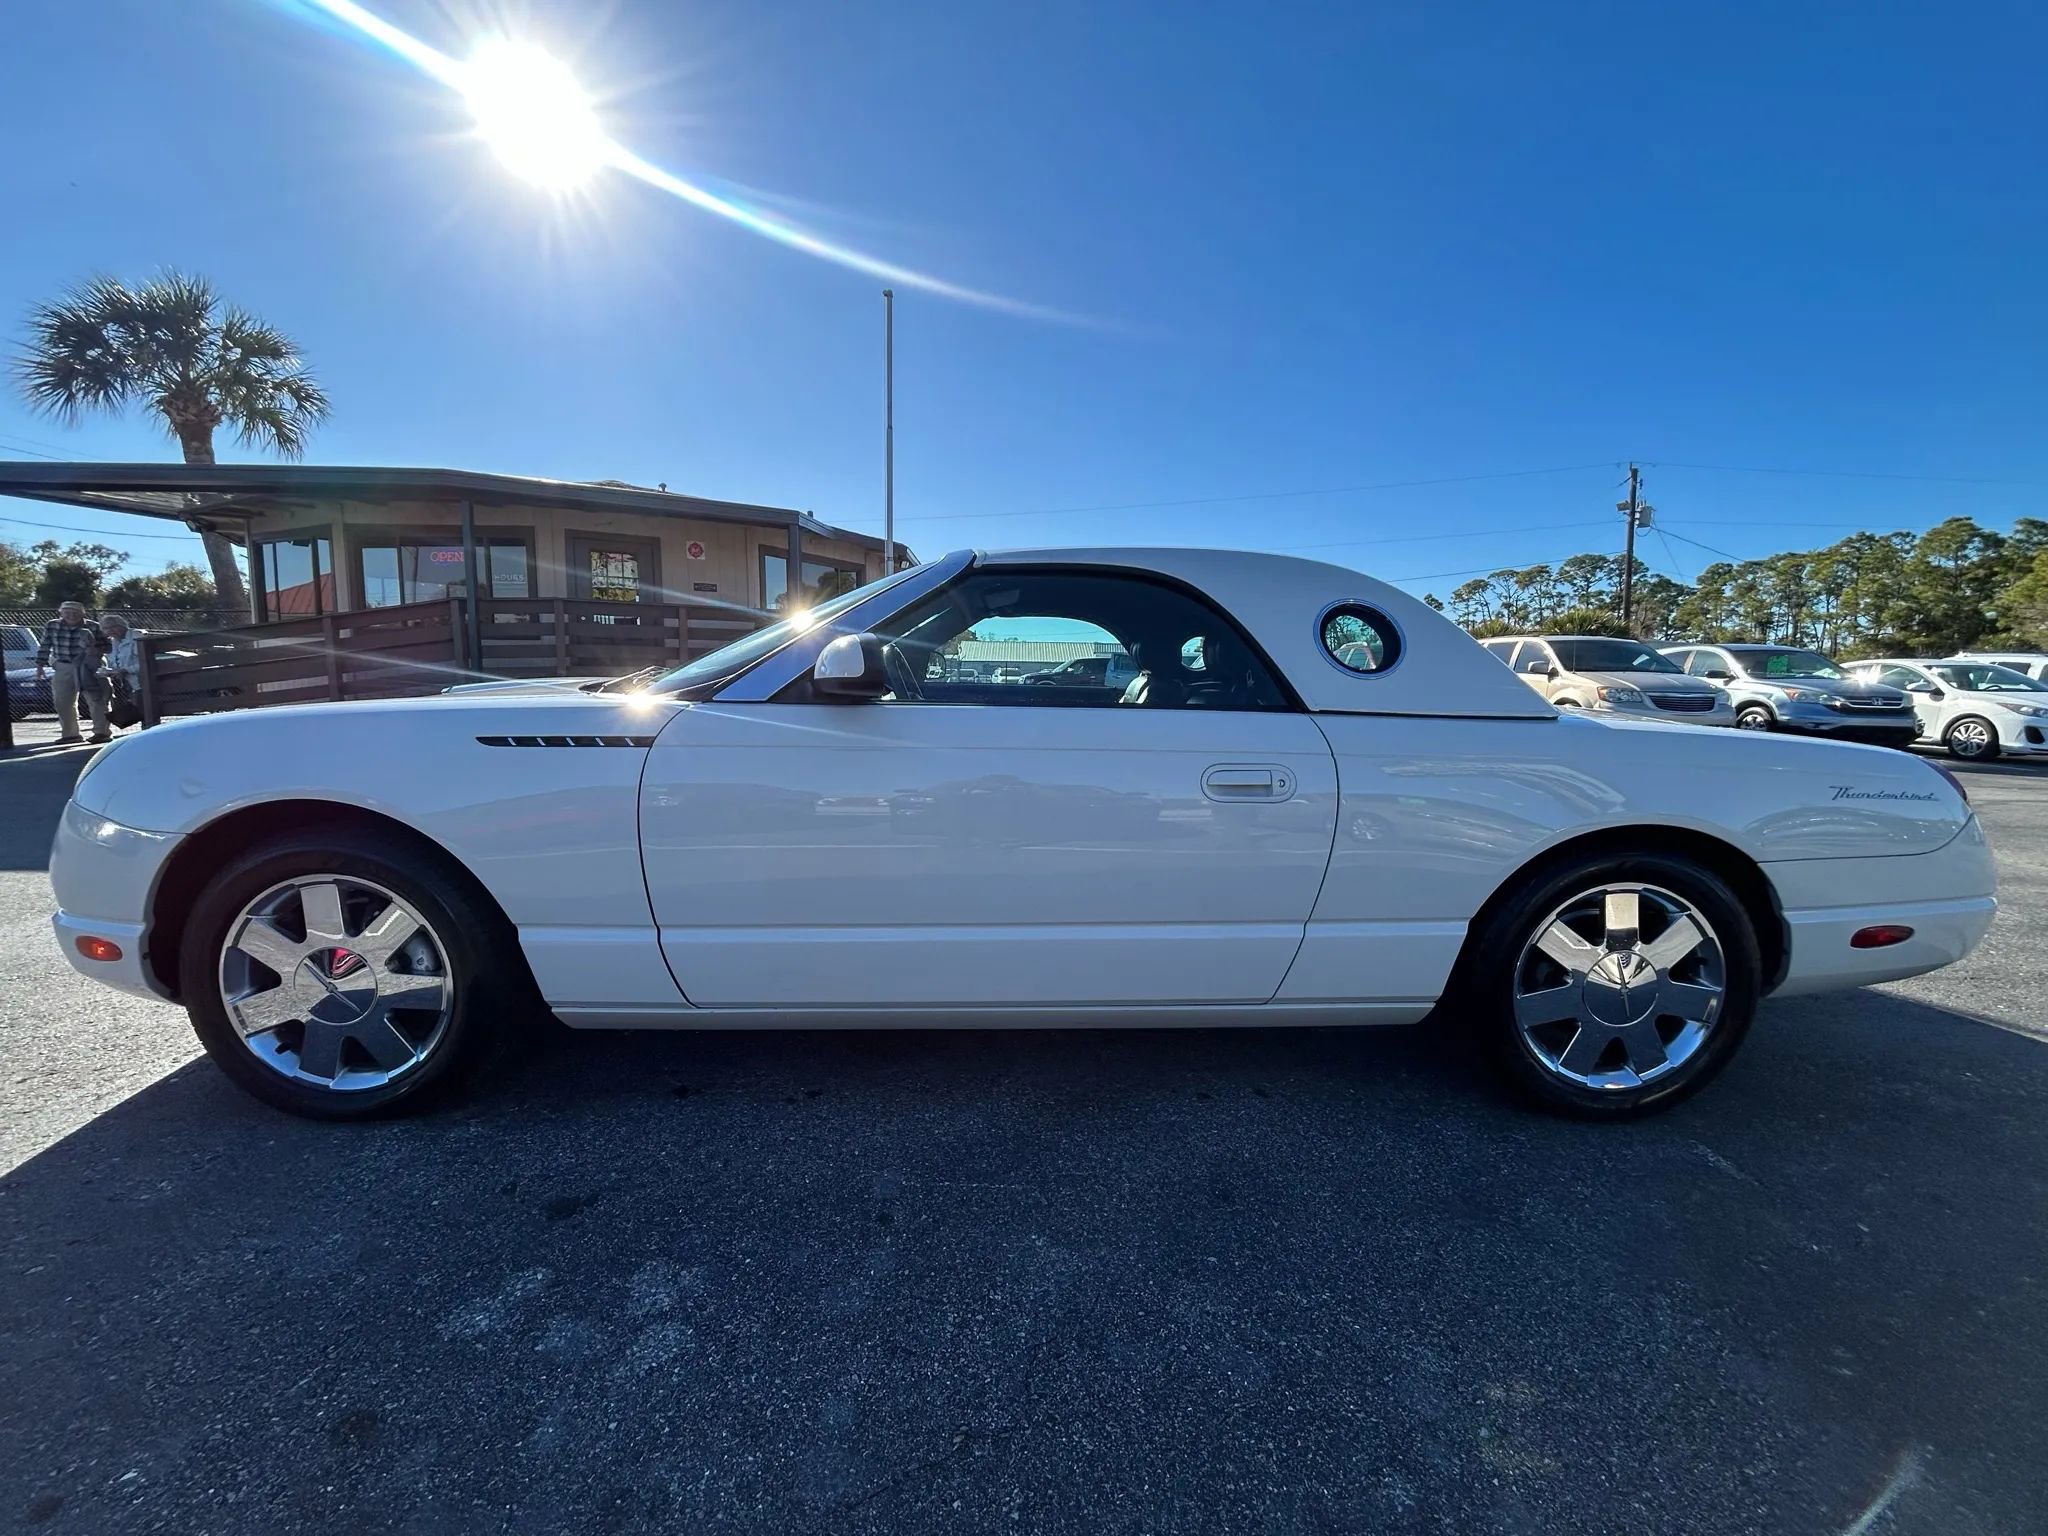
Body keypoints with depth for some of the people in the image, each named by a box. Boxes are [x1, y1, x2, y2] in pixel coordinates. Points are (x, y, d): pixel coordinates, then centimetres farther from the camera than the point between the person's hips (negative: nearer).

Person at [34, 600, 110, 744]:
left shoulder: (93, 627, -5)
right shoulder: (52, 626, 2)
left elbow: (105, 646, 1)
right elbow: (45, 647, 8)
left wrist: (95, 650, -19)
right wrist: (40, 666, 5)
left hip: (89, 668, -3)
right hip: (63, 669, 3)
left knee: (97, 700, -3)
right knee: (63, 703, 7)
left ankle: (102, 732, 3)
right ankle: (70, 734, 16)